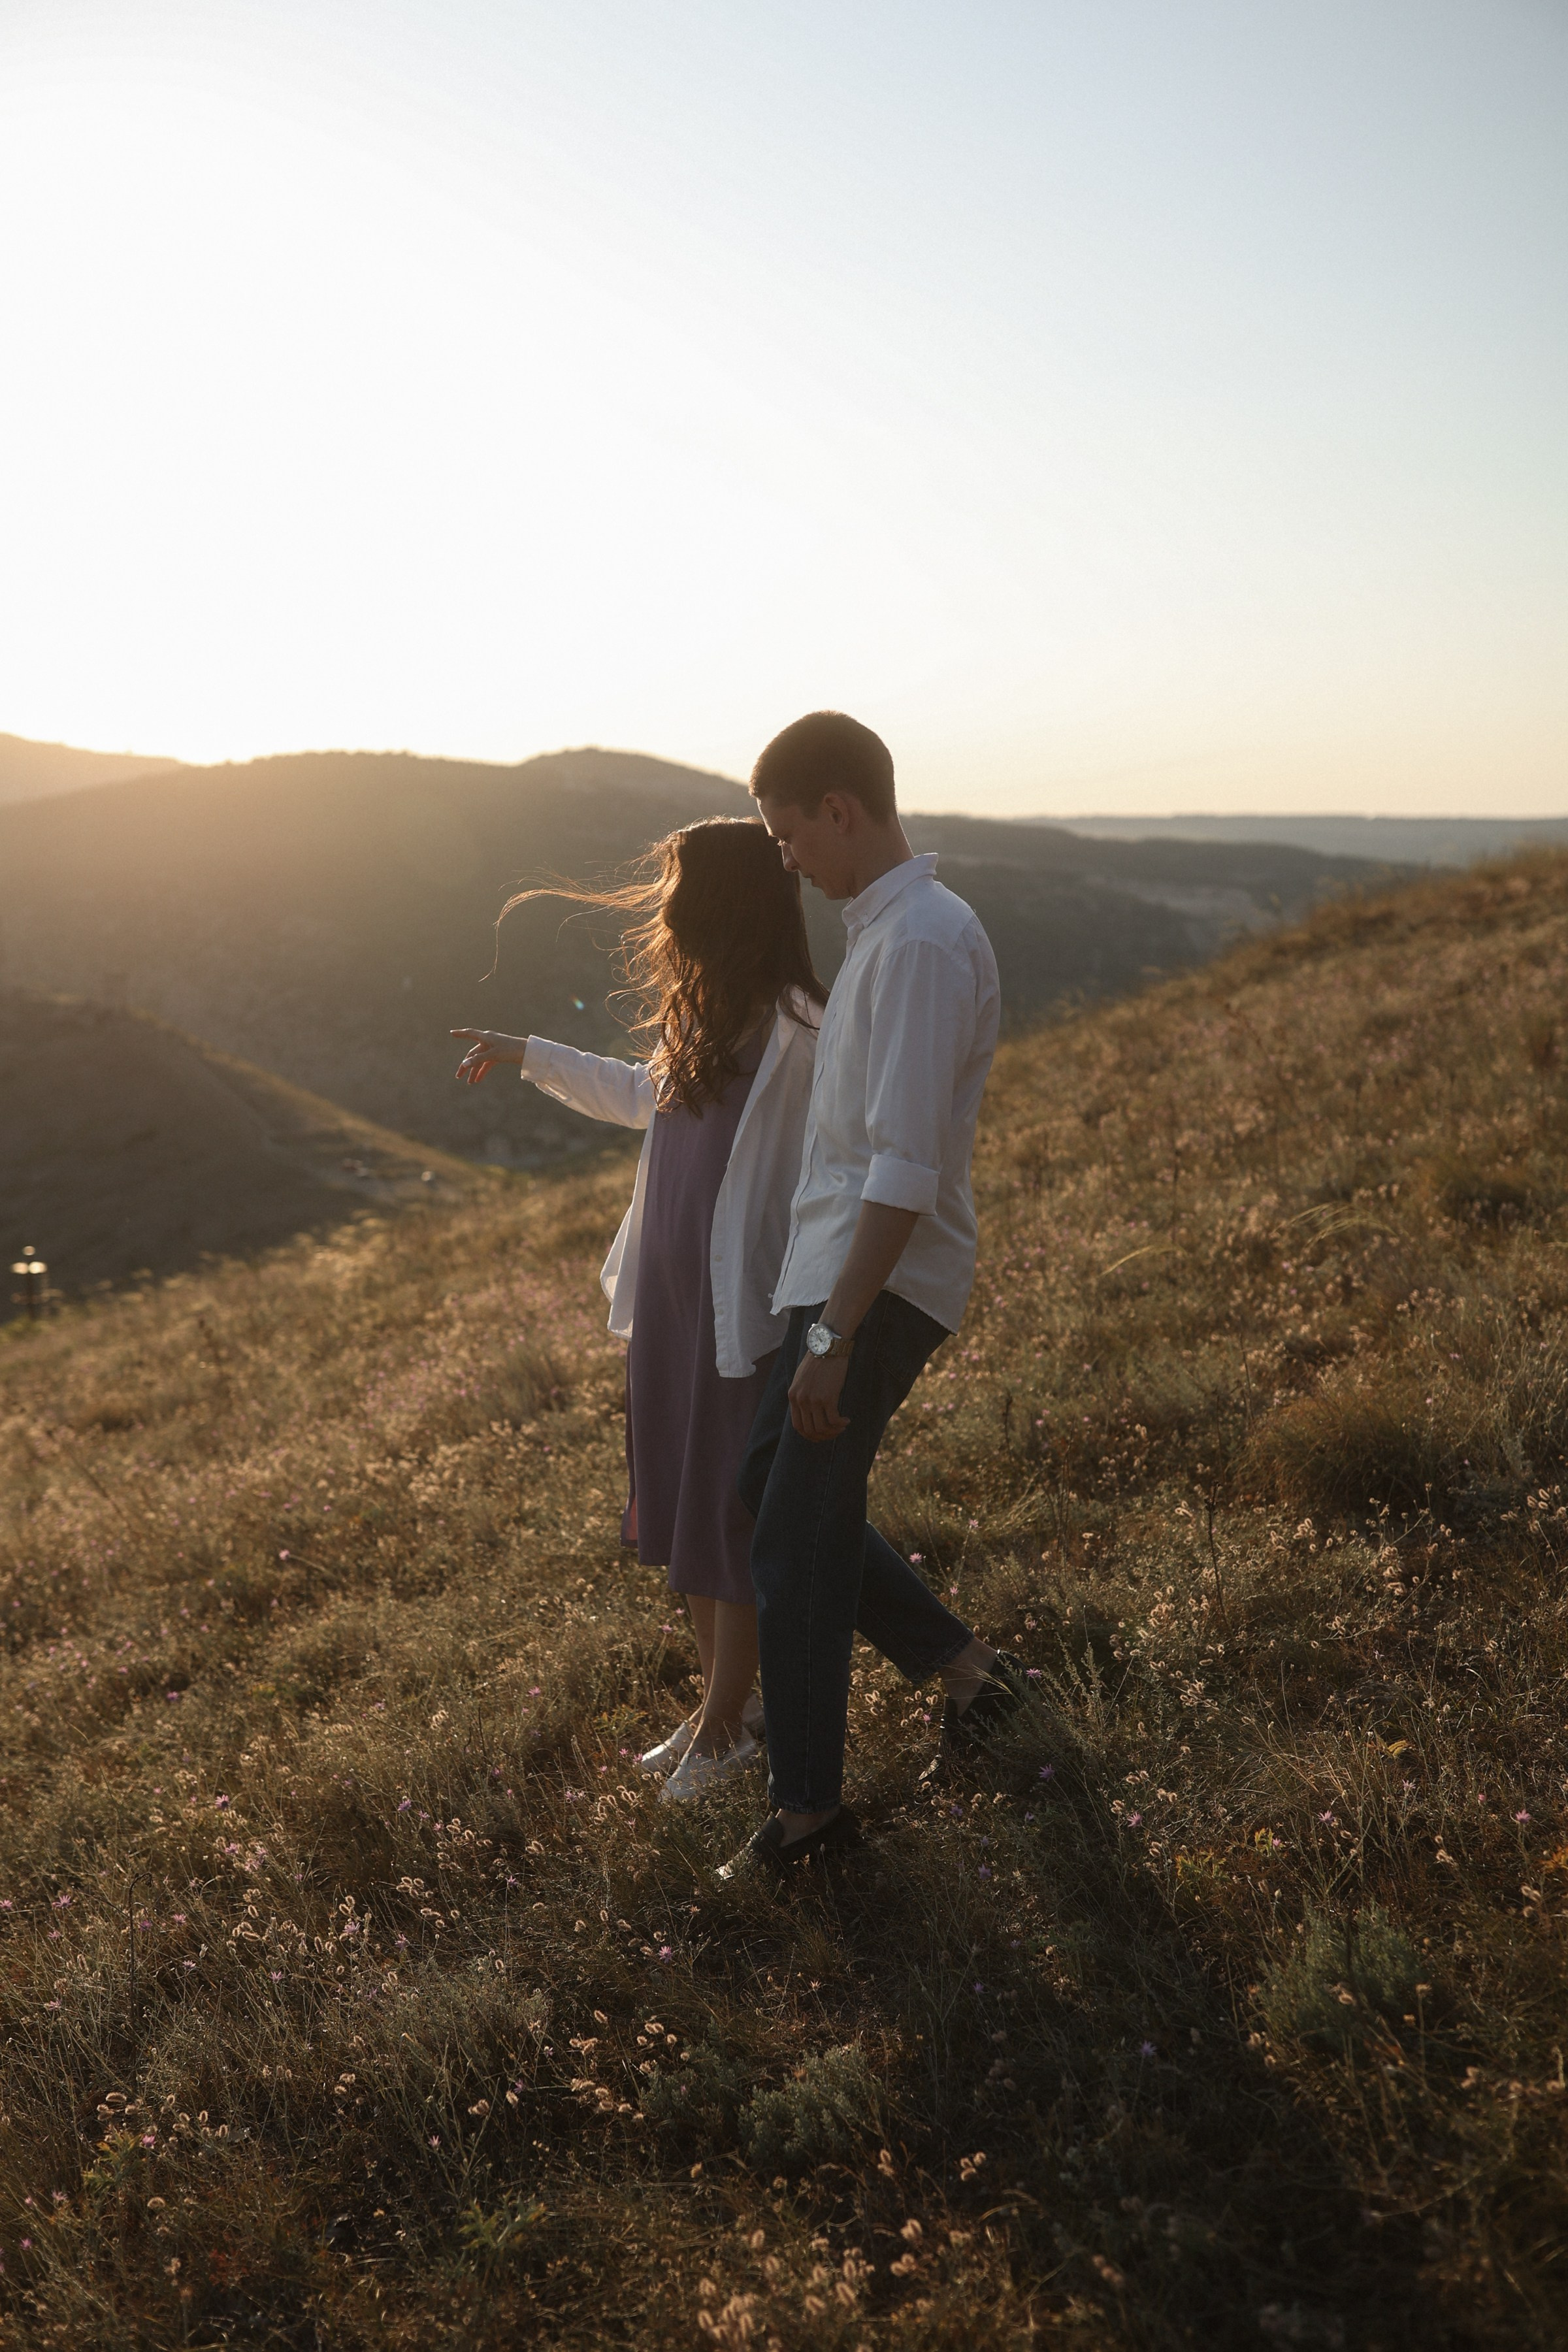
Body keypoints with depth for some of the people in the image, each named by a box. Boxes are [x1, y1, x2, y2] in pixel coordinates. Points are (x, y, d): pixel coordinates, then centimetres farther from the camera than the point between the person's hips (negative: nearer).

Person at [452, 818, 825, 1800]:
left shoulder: (796, 1033, -19)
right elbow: (646, 1097, 27)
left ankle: (726, 1720, 22)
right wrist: (530, 1055, 32)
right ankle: (726, 1701, 30)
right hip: (674, 1298, 9)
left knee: (731, 1517, 4)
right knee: (681, 1504, 15)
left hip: (743, 1308, -9)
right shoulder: (704, 1018, 8)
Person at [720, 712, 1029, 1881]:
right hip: (840, 1268, 10)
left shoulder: (923, 942, -19)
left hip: (881, 1283, -10)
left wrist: (834, 1335, -25)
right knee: (771, 1491, 17)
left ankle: (809, 1801, 13)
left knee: (800, 1532, -2)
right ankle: (966, 1666, 26)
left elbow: (903, 1169, -25)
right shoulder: (888, 927, 14)